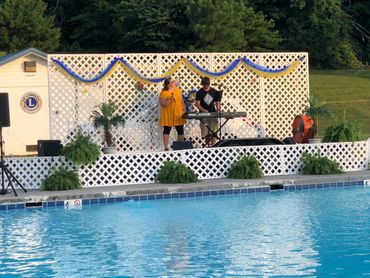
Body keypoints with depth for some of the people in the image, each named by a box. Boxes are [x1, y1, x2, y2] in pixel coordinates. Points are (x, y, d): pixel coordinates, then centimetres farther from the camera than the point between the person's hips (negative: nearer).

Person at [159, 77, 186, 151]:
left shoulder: (177, 90, 8)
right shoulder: (164, 93, -10)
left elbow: (181, 100, 14)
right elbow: (162, 104, -16)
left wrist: (184, 110, 9)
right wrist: (170, 99, -26)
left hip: (178, 114, 6)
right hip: (168, 115, -6)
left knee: (180, 130, 9)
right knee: (167, 130, 0)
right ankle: (166, 147, 0)